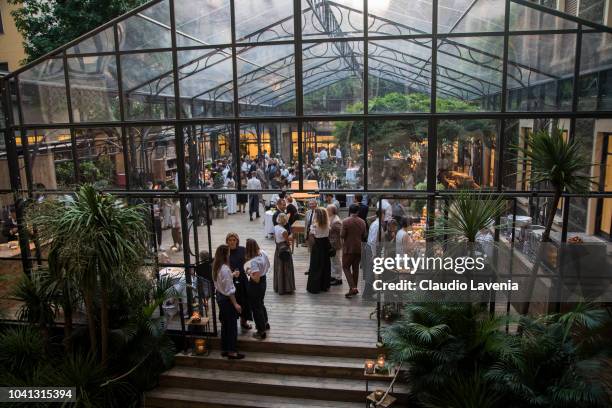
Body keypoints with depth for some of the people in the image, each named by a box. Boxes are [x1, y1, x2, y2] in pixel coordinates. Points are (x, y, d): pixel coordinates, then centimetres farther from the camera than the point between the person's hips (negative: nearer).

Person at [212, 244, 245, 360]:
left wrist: (232, 275, 14)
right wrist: (235, 304, -17)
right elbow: (229, 290, -23)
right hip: (226, 298, -9)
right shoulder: (225, 269, -25)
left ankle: (224, 349, 30)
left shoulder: (216, 267, 2)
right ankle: (232, 352, 14)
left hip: (219, 296, 9)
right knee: (232, 325, 4)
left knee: (225, 324, 19)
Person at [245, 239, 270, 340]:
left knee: (256, 308, 10)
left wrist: (249, 272, -15)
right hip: (263, 280, 8)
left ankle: (261, 332, 23)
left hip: (255, 285, -8)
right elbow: (268, 265, 9)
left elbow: (256, 279, -30)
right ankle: (265, 323, 48)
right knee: (260, 303, 29)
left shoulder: (254, 261, -32)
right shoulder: (263, 253, -8)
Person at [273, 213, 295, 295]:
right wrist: (290, 238, 2)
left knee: (278, 269, 18)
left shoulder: (275, 227, -1)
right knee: (285, 269, 5)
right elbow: (288, 243, -14)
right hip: (284, 251, -8)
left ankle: (278, 287, 31)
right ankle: (285, 288, 16)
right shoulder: (284, 231, -24)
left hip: (277, 250, 8)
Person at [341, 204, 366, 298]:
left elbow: (342, 235, -13)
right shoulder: (362, 222, 2)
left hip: (348, 248, -5)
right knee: (355, 267, 14)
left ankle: (352, 287, -11)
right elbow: (364, 235, 10)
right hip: (359, 248, 5)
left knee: (346, 267, 3)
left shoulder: (346, 221, -15)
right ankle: (354, 288, 20)